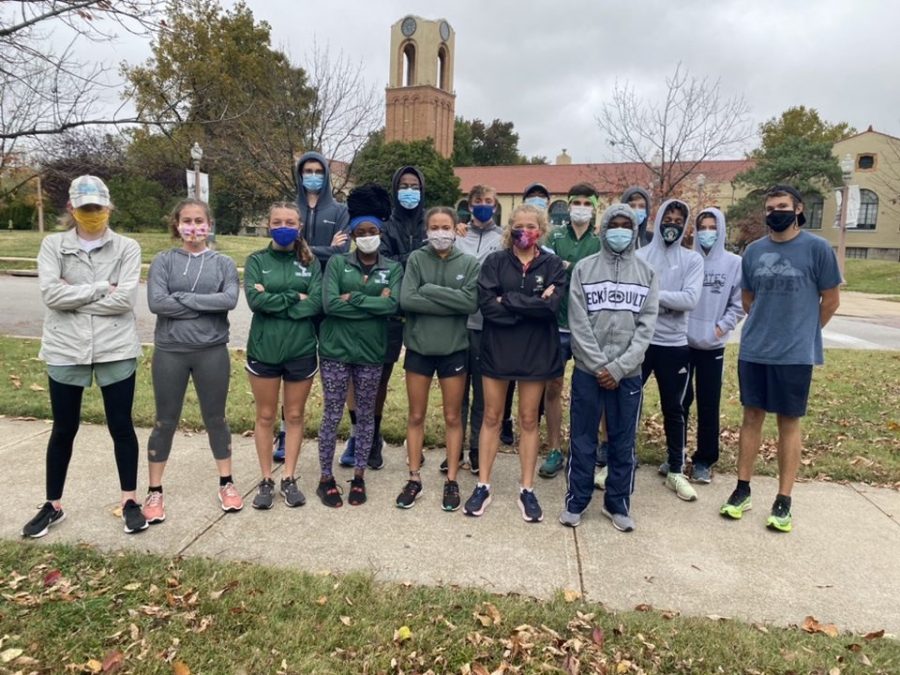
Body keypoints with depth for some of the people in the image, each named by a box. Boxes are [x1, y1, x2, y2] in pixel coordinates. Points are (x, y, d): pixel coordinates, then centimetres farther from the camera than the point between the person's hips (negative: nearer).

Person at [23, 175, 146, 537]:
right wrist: (101, 288, -13)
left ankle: (130, 501, 23)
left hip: (116, 350, -1)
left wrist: (74, 297, -10)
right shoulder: (53, 245, 3)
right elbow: (51, 294, -12)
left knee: (121, 426, 8)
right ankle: (53, 505, 29)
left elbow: (125, 299, -14)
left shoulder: (127, 247, -1)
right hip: (65, 351, 1)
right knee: (63, 429, 13)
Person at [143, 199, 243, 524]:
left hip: (212, 352, 0)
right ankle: (154, 491, 26)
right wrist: (206, 305, -13)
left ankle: (226, 483, 28)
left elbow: (230, 300, -14)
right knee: (165, 422, 10)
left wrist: (182, 298, -14)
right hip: (170, 352, 0)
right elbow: (156, 302, -13)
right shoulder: (164, 261, 1)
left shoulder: (223, 263, 3)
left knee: (216, 419, 12)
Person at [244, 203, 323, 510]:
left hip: (302, 350, 1)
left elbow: (316, 304, -11)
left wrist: (274, 301, -14)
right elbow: (255, 300, -14)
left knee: (295, 416, 10)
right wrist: (294, 297, -13)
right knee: (265, 416, 10)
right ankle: (266, 480, 23)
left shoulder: (310, 262, 3)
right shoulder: (257, 260, 2)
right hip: (263, 350, 0)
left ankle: (289, 479, 24)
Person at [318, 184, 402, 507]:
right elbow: (329, 304, -14)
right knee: (332, 415, 6)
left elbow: (392, 305, -14)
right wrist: (373, 304, -14)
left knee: (366, 415, 11)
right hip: (335, 350, -1)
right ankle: (326, 478, 21)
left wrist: (353, 298, -15)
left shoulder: (393, 269, 3)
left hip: (371, 351, 1)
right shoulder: (337, 263, 0)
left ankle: (358, 477, 27)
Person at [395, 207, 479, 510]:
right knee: (416, 416, 10)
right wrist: (451, 304, -16)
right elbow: (406, 300, -14)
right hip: (418, 347, 0)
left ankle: (451, 481, 21)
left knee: (452, 417, 9)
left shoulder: (469, 263, 0)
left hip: (454, 349, 0)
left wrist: (430, 290, -17)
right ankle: (414, 479, 23)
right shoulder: (416, 258, -2)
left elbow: (471, 302, -14)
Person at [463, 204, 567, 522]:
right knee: (491, 417, 8)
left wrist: (507, 300, -15)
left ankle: (527, 489, 20)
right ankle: (483, 485, 19)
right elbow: (486, 303, -13)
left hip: (535, 352, 0)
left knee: (529, 420, 9)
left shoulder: (553, 265, 1)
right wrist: (531, 306, -16)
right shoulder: (495, 261, 0)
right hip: (497, 349, 0)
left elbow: (552, 305, -15)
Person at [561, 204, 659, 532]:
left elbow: (646, 325, -2)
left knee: (624, 443, 9)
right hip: (588, 370, -1)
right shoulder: (584, 268, 2)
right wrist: (599, 365, -11)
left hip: (628, 373, 1)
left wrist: (619, 367, -12)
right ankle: (576, 501, 20)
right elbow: (578, 324, -4)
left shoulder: (646, 273, 5)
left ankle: (618, 504, 24)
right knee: (582, 440, 6)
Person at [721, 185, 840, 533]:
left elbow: (831, 300, 3)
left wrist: (803, 333, 10)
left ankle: (783, 500, 14)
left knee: (789, 423, 5)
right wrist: (765, 327, 13)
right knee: (752, 417, 9)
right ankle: (742, 490, 19)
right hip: (753, 351, 3)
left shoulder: (817, 248, -5)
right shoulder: (753, 251, 6)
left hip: (795, 354, -3)